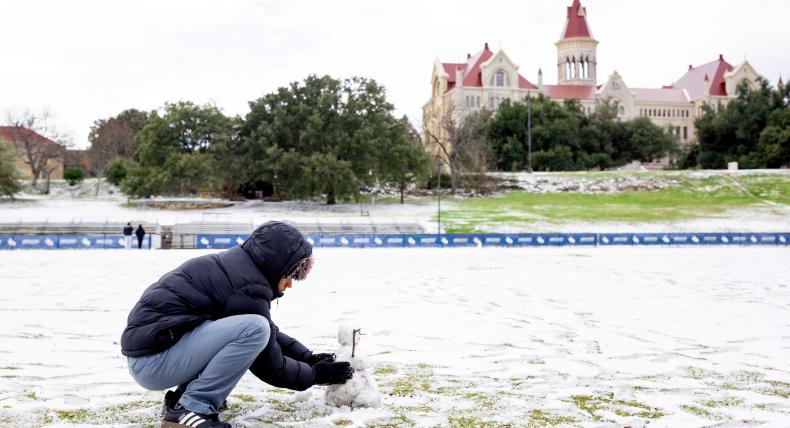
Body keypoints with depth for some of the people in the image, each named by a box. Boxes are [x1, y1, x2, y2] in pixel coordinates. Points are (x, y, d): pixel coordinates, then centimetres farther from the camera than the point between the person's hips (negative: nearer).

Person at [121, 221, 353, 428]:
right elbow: (269, 366, -9)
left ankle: (182, 396, 12)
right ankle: (192, 408, -14)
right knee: (254, 328, -25)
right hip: (153, 362, -10)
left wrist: (307, 356, 16)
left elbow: (271, 334, 23)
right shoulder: (248, 287, -17)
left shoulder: (236, 265, 11)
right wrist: (314, 374, 4)